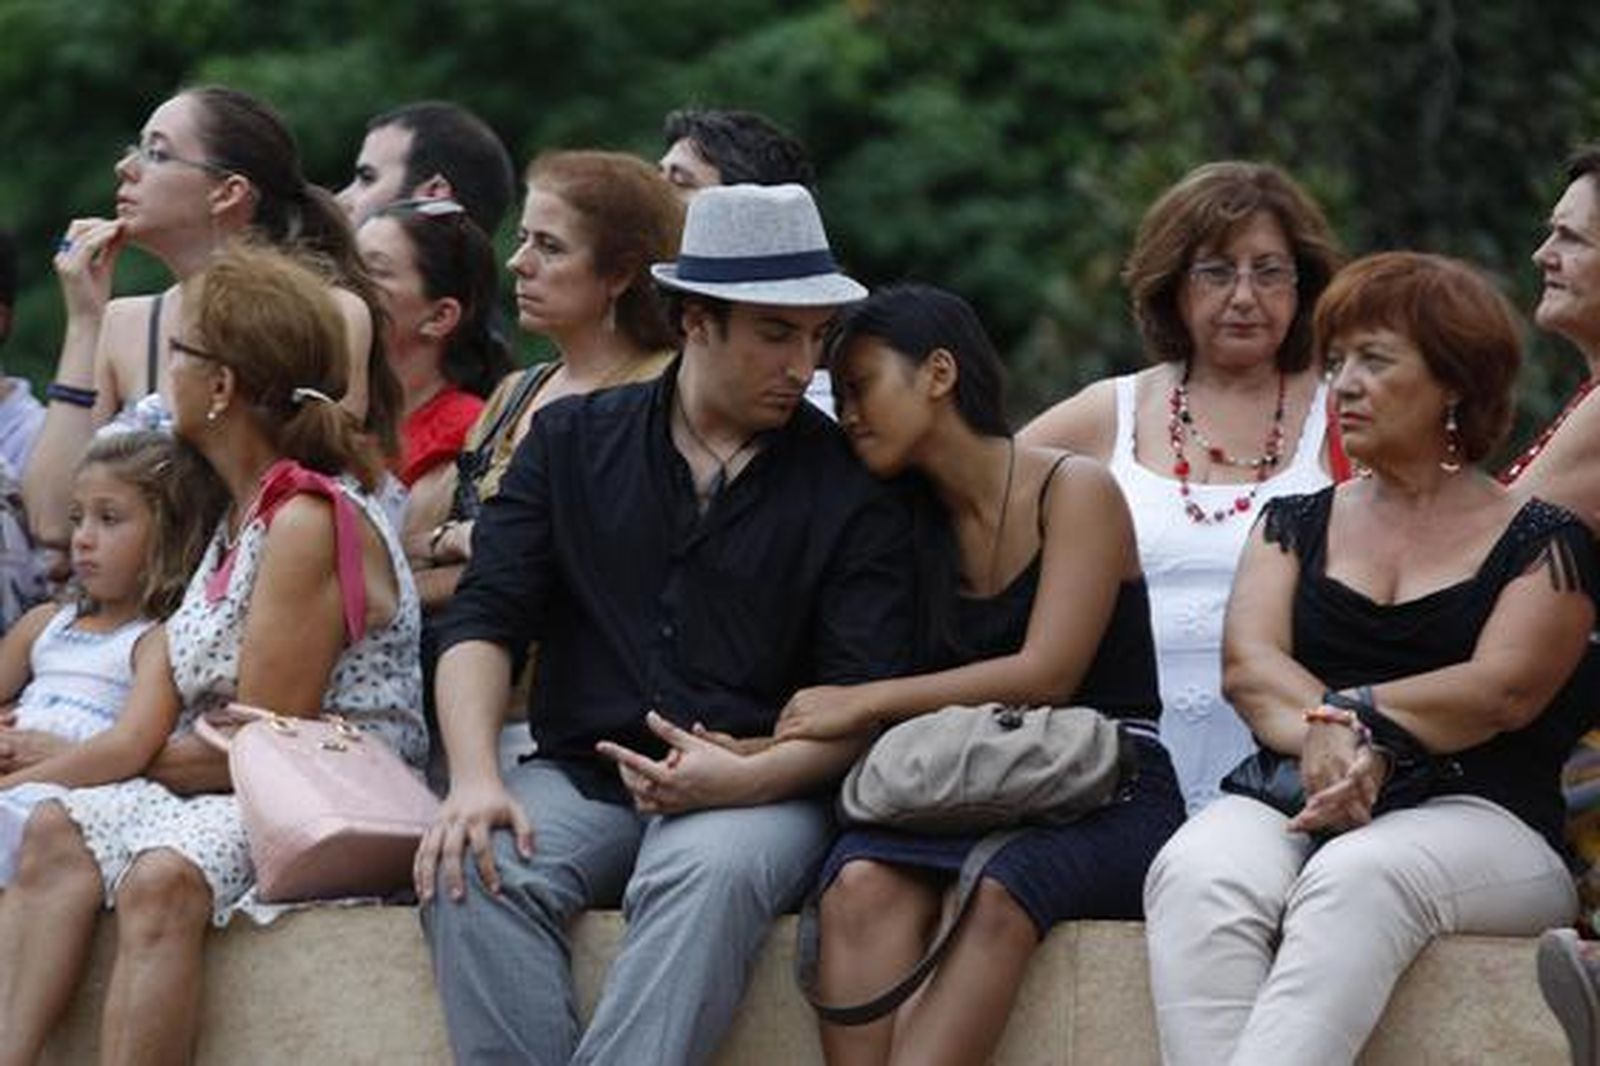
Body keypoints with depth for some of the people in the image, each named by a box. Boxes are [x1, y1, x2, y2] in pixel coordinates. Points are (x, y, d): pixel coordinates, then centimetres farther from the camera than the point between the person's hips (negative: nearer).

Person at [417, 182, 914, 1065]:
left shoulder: (850, 486, 6)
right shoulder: (571, 443, 13)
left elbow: (866, 697, 0)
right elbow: (483, 622, 4)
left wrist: (747, 777, -19)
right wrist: (474, 781, -14)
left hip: (759, 793, -2)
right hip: (579, 777, 2)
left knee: (712, 872, -37)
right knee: (473, 869, -30)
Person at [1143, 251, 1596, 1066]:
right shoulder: (1298, 525, 24)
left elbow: (1504, 691, -4)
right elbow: (1248, 665, 6)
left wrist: (1346, 714, -9)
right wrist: (1329, 734, -15)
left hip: (1477, 815, -3)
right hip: (1293, 810, 3)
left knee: (1356, 881, -39)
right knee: (1195, 873, -32)